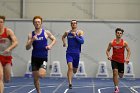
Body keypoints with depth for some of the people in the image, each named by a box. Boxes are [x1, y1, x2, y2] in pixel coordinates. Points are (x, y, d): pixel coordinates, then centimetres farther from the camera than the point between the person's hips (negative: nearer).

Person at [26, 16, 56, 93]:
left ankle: (43, 70, 11)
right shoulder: (31, 35, 1)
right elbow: (27, 48, -3)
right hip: (34, 58, 2)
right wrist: (32, 40, -18)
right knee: (35, 78, 6)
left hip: (43, 58, -2)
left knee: (41, 74, -23)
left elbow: (54, 39, 13)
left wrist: (50, 45, -5)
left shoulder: (46, 32, -1)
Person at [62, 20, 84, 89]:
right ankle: (70, 83, -19)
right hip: (69, 53, -1)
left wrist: (75, 36, -20)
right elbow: (63, 37, 26)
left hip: (76, 53, 1)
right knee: (70, 68, -20)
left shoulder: (80, 32, -2)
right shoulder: (67, 32, 4)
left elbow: (82, 41, -15)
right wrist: (64, 42, 9)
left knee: (74, 70, 14)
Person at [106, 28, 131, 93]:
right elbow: (107, 50, 6)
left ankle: (120, 73, 50)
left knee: (120, 75, 9)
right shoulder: (111, 43, -4)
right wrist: (108, 56, -13)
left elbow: (128, 51, -1)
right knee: (115, 73, -16)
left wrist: (127, 58, -15)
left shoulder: (124, 43, -7)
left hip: (121, 61, 1)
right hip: (114, 60, 0)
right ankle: (116, 88, -10)